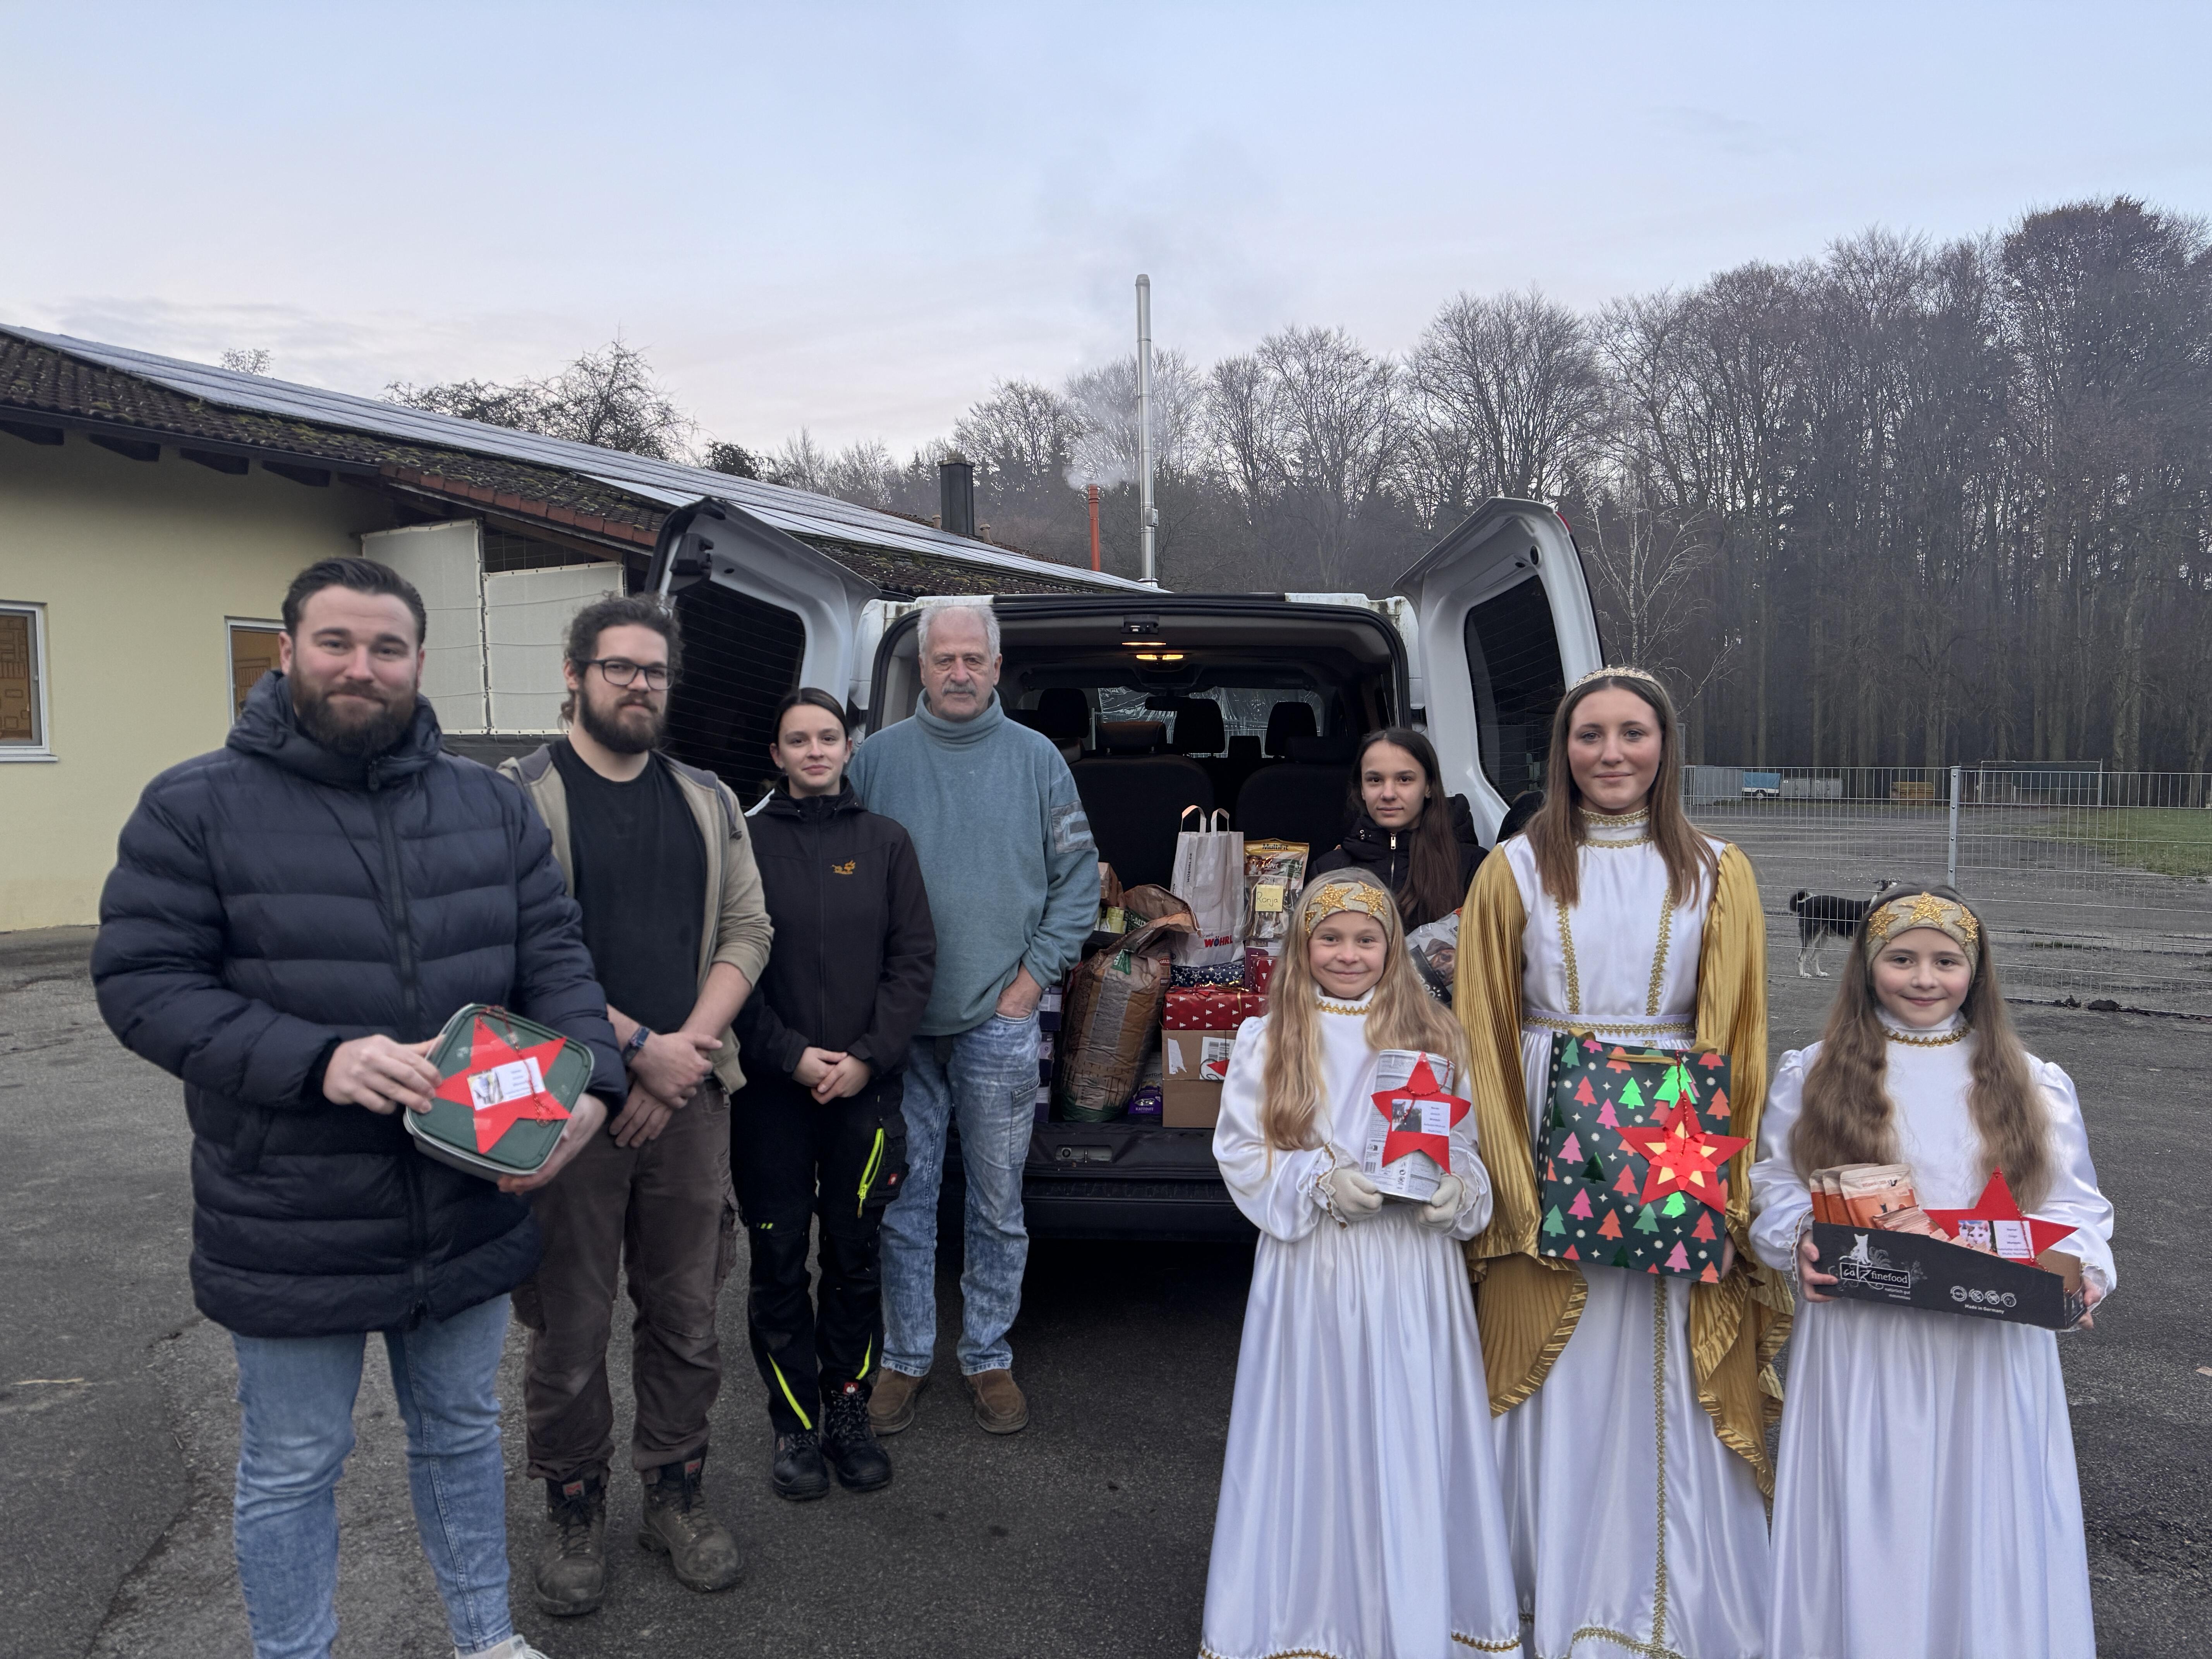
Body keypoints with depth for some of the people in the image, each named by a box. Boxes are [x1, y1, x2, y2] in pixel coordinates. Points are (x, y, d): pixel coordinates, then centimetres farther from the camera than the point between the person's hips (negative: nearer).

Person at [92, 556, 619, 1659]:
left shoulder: (490, 807, 3)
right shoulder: (196, 807, -8)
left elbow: (555, 957, 0)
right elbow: (142, 982, -13)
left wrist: (585, 1081, -18)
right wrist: (317, 1062, -27)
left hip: (469, 1211, 4)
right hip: (290, 1229, -4)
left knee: (463, 1433, 23)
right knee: (291, 1469, 15)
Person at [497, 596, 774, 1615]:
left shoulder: (709, 801, 11)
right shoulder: (520, 796, -4)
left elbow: (747, 933, 7)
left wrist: (687, 1050, -7)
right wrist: (640, 1047, -14)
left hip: (689, 1096, 4)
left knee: (686, 1317, 13)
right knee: (570, 1327, 7)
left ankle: (677, 1495, 30)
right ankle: (575, 1512, 27)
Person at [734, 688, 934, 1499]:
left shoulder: (885, 841, 6)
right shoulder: (747, 841, 0)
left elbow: (914, 957, 3)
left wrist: (868, 1056, -8)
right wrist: (791, 1055, -11)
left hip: (865, 1088, 1)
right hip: (771, 1091, -1)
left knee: (855, 1256, 9)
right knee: (779, 1262, 5)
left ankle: (848, 1410, 25)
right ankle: (795, 1423, 20)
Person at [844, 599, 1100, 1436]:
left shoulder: (1036, 758, 5)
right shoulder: (879, 757, 5)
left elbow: (1079, 875, 7)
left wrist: (1037, 973, -2)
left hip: (1000, 1022, 0)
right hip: (899, 1022, 0)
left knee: (999, 1205, 9)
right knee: (903, 1200, 8)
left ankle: (988, 1358, 24)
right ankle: (904, 1359, 23)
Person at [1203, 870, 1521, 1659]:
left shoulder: (1433, 1036, 4)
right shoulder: (1267, 1040, 0)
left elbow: (1468, 1145, 7)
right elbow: (1242, 1155, -2)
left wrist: (1456, 1189, -13)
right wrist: (1321, 1182, -16)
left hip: (1413, 1273, 1)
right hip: (1311, 1268, -1)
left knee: (1412, 1437, 6)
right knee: (1317, 1437, 7)